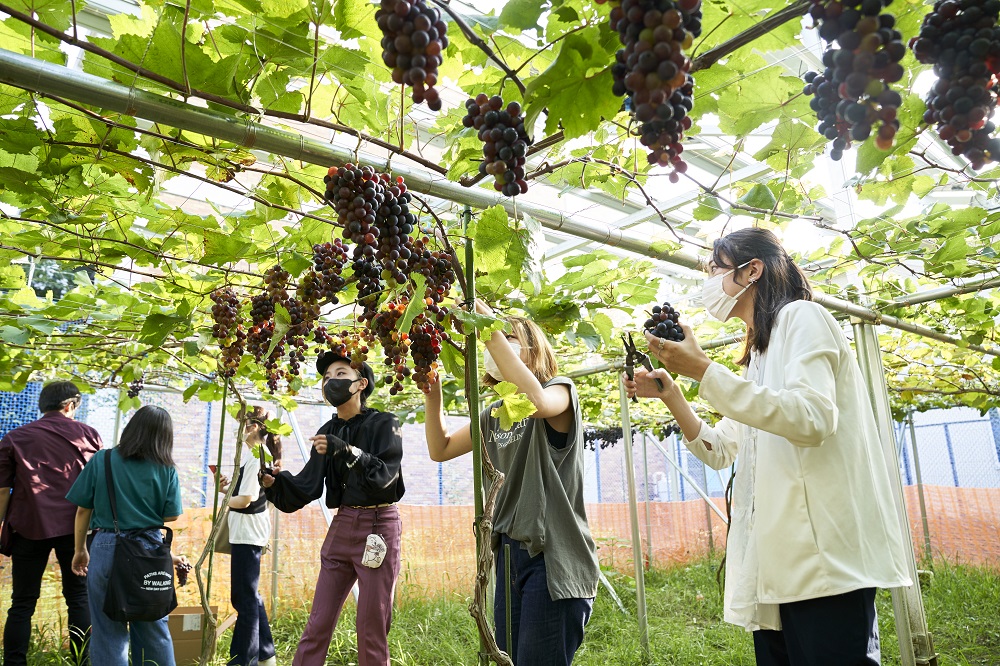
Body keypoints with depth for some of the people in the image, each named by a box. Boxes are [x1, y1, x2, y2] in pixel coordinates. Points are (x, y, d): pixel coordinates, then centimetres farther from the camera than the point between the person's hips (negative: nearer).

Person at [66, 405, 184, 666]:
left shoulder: (101, 460, -2)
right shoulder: (166, 469, -3)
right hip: (150, 548, 1)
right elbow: (171, 516, -3)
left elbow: (83, 509, 1)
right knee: (154, 630, 15)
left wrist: (80, 550, 13)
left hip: (107, 548, -1)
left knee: (109, 632, 10)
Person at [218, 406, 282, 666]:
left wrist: (226, 498, -5)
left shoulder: (256, 457, -17)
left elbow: (245, 499, -22)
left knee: (244, 596, -1)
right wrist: (229, 487, 5)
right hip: (247, 532, 10)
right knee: (249, 594, 17)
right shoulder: (261, 454, 12)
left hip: (248, 533, -10)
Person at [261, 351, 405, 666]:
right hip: (341, 526, 5)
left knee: (372, 627, 1)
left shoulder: (384, 424, -6)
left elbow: (384, 474, -19)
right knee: (318, 623, 8)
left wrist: (347, 451, -31)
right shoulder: (328, 432, 8)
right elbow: (306, 487, 3)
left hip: (378, 526, -5)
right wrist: (273, 481, -15)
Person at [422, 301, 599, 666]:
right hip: (510, 553, 7)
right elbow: (441, 449, 15)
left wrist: (491, 330, -28)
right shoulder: (494, 414, 14)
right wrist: (432, 393, 1)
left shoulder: (561, 390, -5)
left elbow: (538, 401, -29)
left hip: (554, 557, -7)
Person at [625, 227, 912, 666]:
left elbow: (812, 419, -22)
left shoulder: (801, 317, -3)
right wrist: (669, 394, 8)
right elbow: (719, 451, 21)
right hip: (776, 560, 9)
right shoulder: (756, 356, 23)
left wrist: (701, 370, -21)